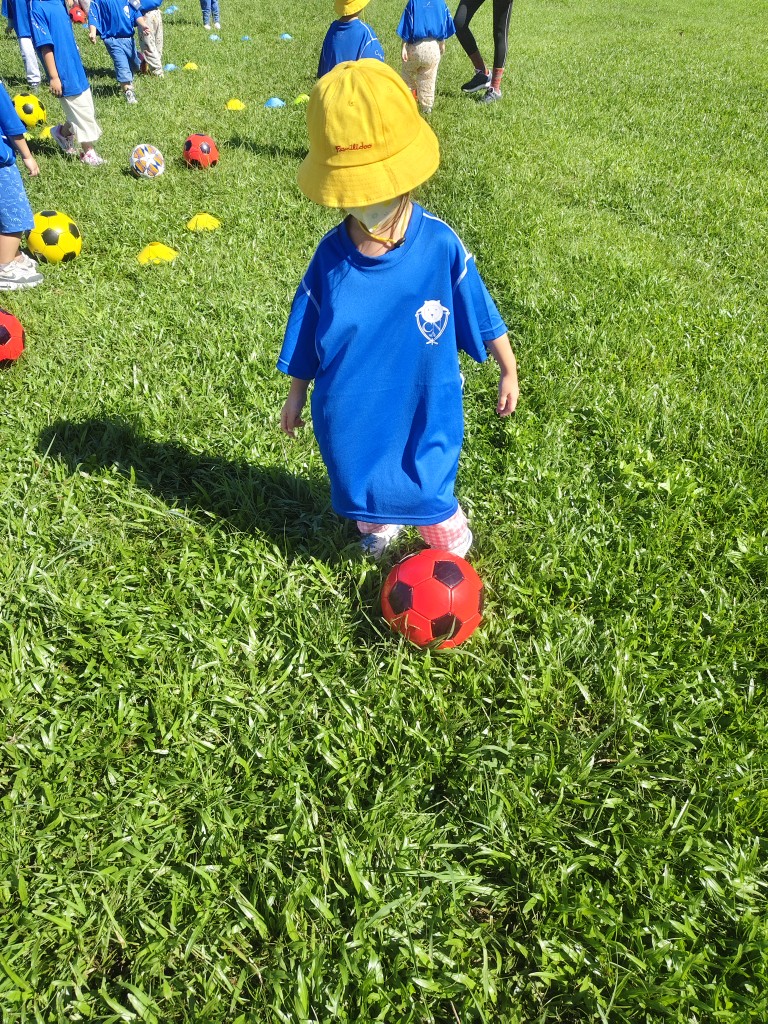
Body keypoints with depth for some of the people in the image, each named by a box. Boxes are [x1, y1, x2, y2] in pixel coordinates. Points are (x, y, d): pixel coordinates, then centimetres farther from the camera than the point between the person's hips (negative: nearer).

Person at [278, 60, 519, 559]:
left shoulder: (440, 244, -18)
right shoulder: (332, 254, -14)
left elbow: (481, 314, -4)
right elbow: (306, 333, 0)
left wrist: (509, 372, 4)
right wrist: (297, 392, 9)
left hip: (425, 408, -2)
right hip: (352, 413, 2)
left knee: (429, 492, 14)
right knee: (363, 482, 24)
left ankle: (454, 555, 43)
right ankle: (377, 533, 56)